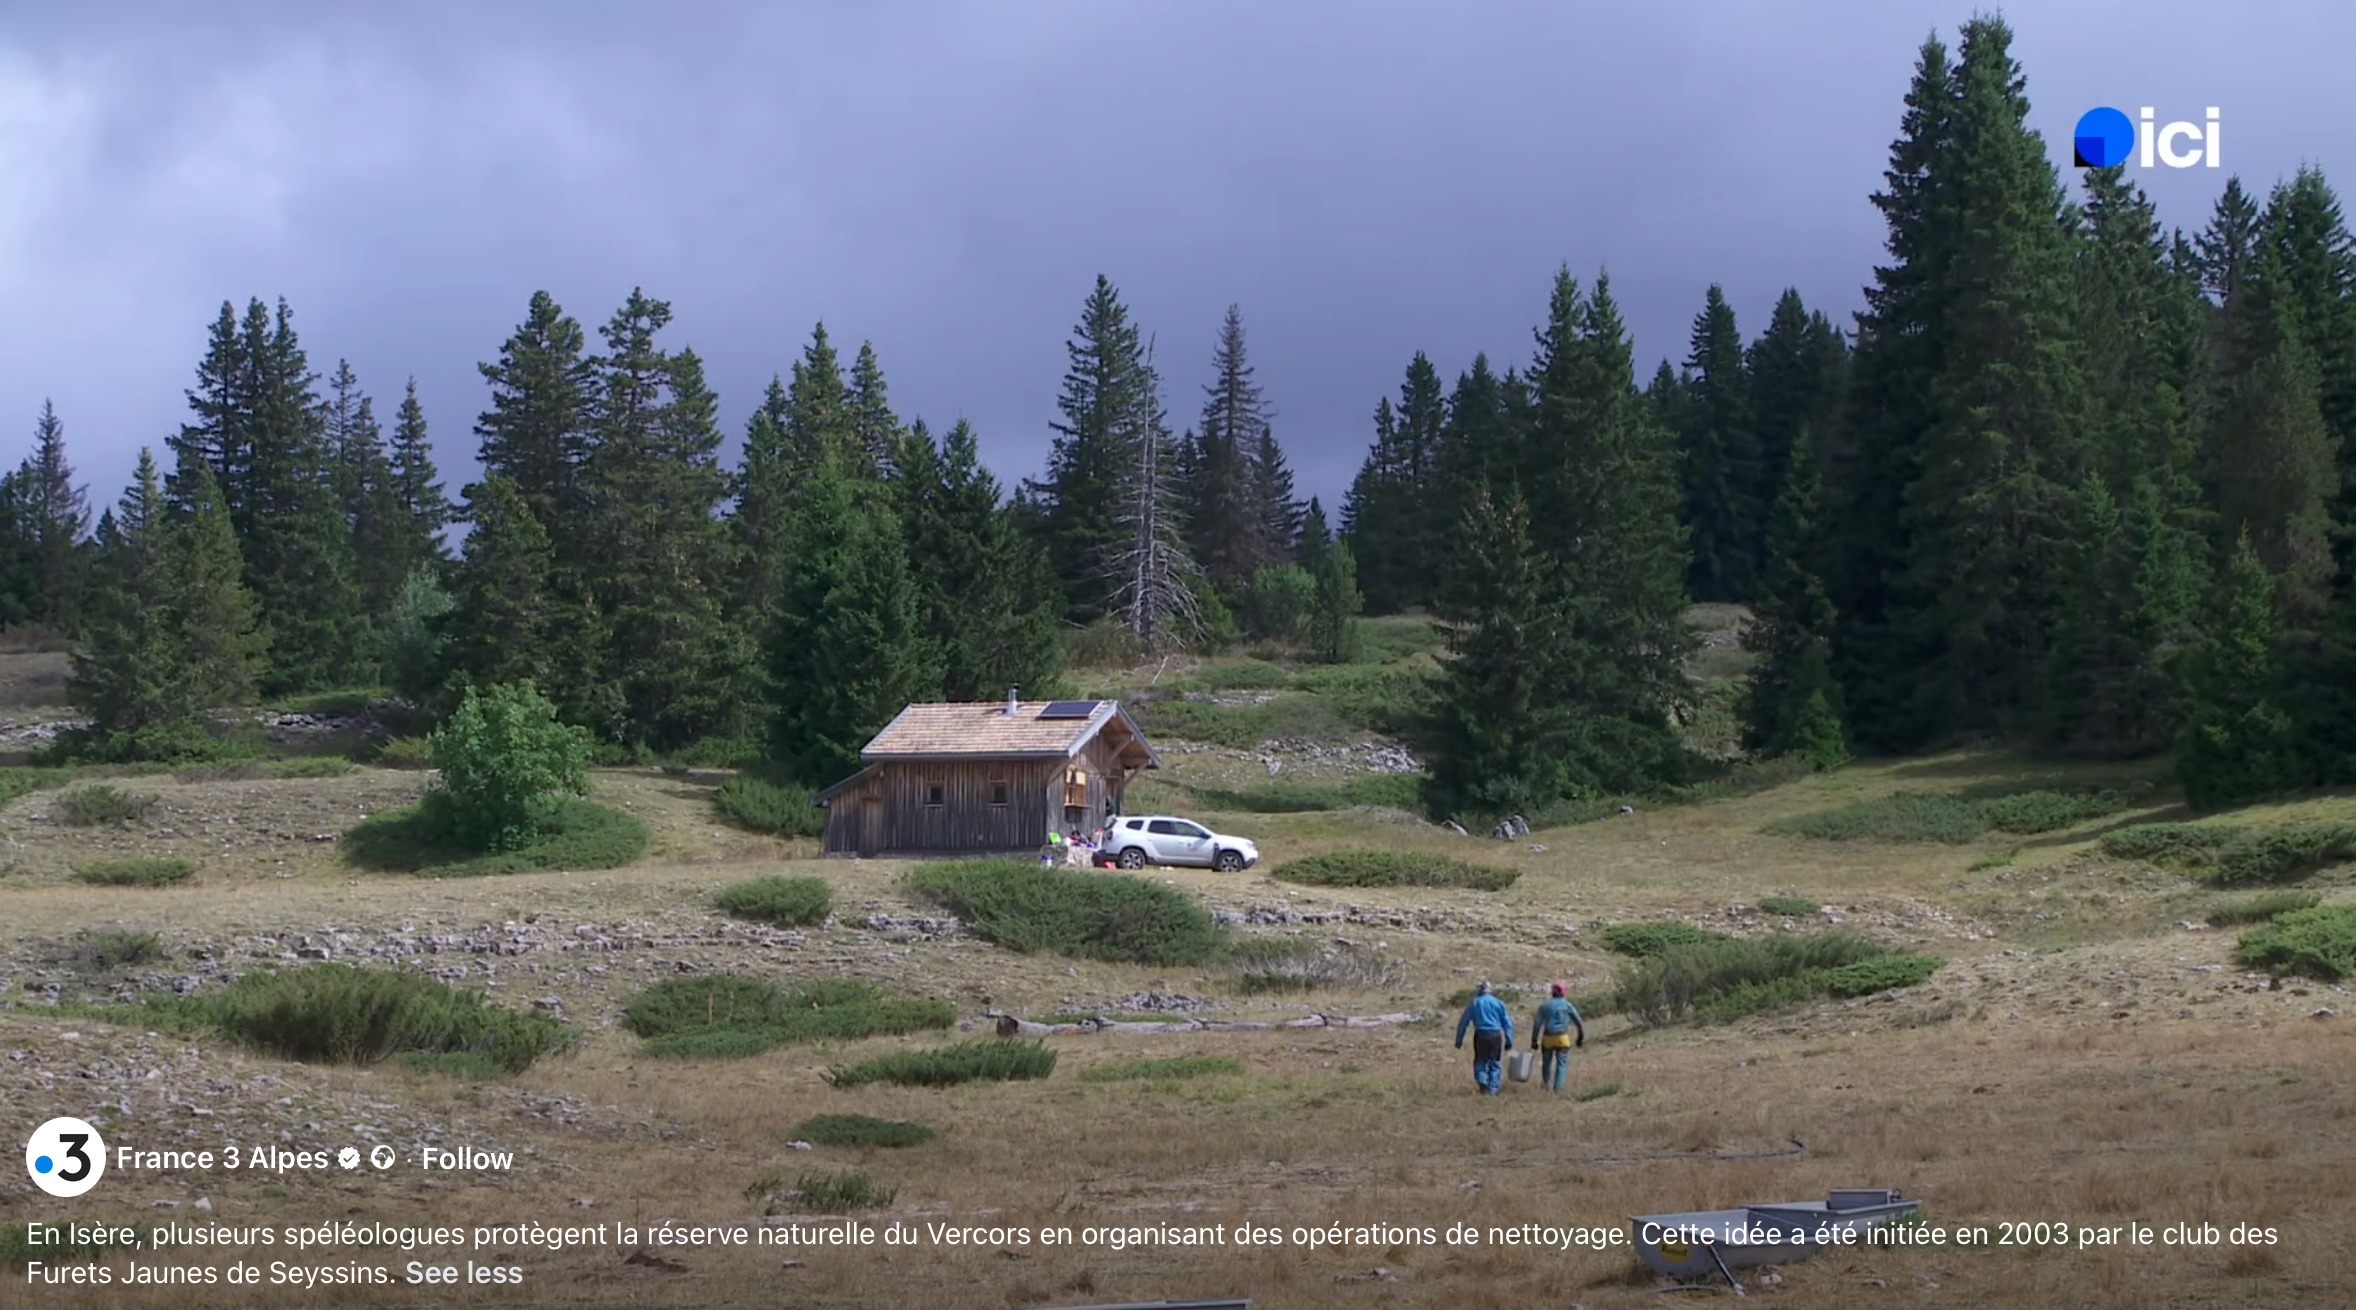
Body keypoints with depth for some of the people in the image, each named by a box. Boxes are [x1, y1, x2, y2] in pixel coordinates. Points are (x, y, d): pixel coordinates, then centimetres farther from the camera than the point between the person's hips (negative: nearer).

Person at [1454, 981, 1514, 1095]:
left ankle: (1483, 1084, -8)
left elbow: (1463, 1023, 7)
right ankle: (1493, 1088, 6)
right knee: (1495, 1063, 11)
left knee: (1480, 1061, 11)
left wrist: (1459, 1041, 12)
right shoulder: (1498, 1003, 9)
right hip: (1495, 1035, 1)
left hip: (1481, 1035, -1)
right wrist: (1509, 1041, 10)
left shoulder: (1474, 1004, 7)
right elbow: (1507, 1023, 7)